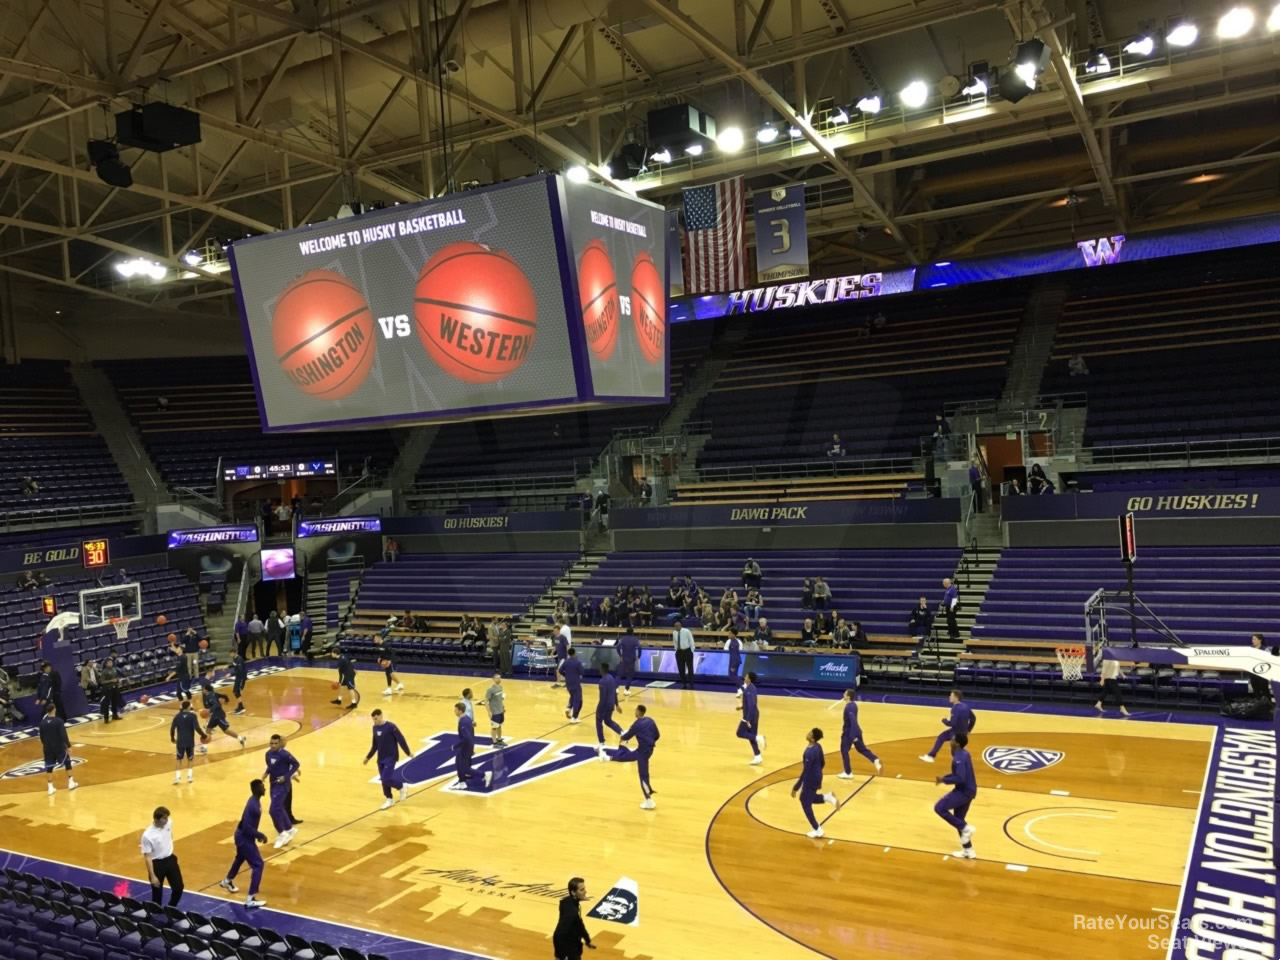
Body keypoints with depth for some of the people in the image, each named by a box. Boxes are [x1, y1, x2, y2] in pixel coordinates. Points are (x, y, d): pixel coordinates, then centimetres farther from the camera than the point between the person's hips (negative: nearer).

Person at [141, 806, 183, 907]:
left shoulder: (169, 823, -10)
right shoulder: (148, 835, -25)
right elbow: (147, 857, -19)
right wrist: (152, 876, -18)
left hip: (170, 859, 5)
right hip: (157, 863, -5)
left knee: (178, 888, 10)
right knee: (157, 893, 6)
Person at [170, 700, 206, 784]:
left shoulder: (177, 716, 1)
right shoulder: (193, 715, -9)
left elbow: (172, 729, 2)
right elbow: (197, 728, -16)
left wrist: (172, 738, 18)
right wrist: (204, 735, -4)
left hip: (180, 741, 1)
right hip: (190, 741, -1)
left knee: (179, 759, 11)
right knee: (189, 759, 17)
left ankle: (178, 777, 0)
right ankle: (189, 776, 12)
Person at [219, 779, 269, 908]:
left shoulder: (255, 801, 0)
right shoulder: (253, 805, -31)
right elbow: (247, 827, -32)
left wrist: (257, 834, 15)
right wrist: (260, 835, -23)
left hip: (243, 836, 10)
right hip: (245, 837, -10)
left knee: (240, 858, 33)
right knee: (258, 864, -10)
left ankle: (227, 881, 60)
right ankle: (250, 899, -9)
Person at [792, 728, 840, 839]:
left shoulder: (810, 752, -29)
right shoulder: (817, 747, -2)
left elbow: (805, 771, -27)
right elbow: (822, 762, 12)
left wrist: (796, 787, -20)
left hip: (810, 779, -9)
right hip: (817, 776, 9)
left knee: (806, 803, 9)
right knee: (805, 798, 27)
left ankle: (817, 831, 18)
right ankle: (828, 797, 14)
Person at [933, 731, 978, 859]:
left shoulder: (959, 758, -23)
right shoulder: (963, 754, 8)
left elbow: (960, 778, -30)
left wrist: (944, 780, -18)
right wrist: (945, 777, 9)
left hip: (964, 791, -10)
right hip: (968, 790, 10)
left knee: (939, 808, -7)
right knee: (958, 819, 17)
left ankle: (966, 829, -2)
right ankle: (968, 851, 22)